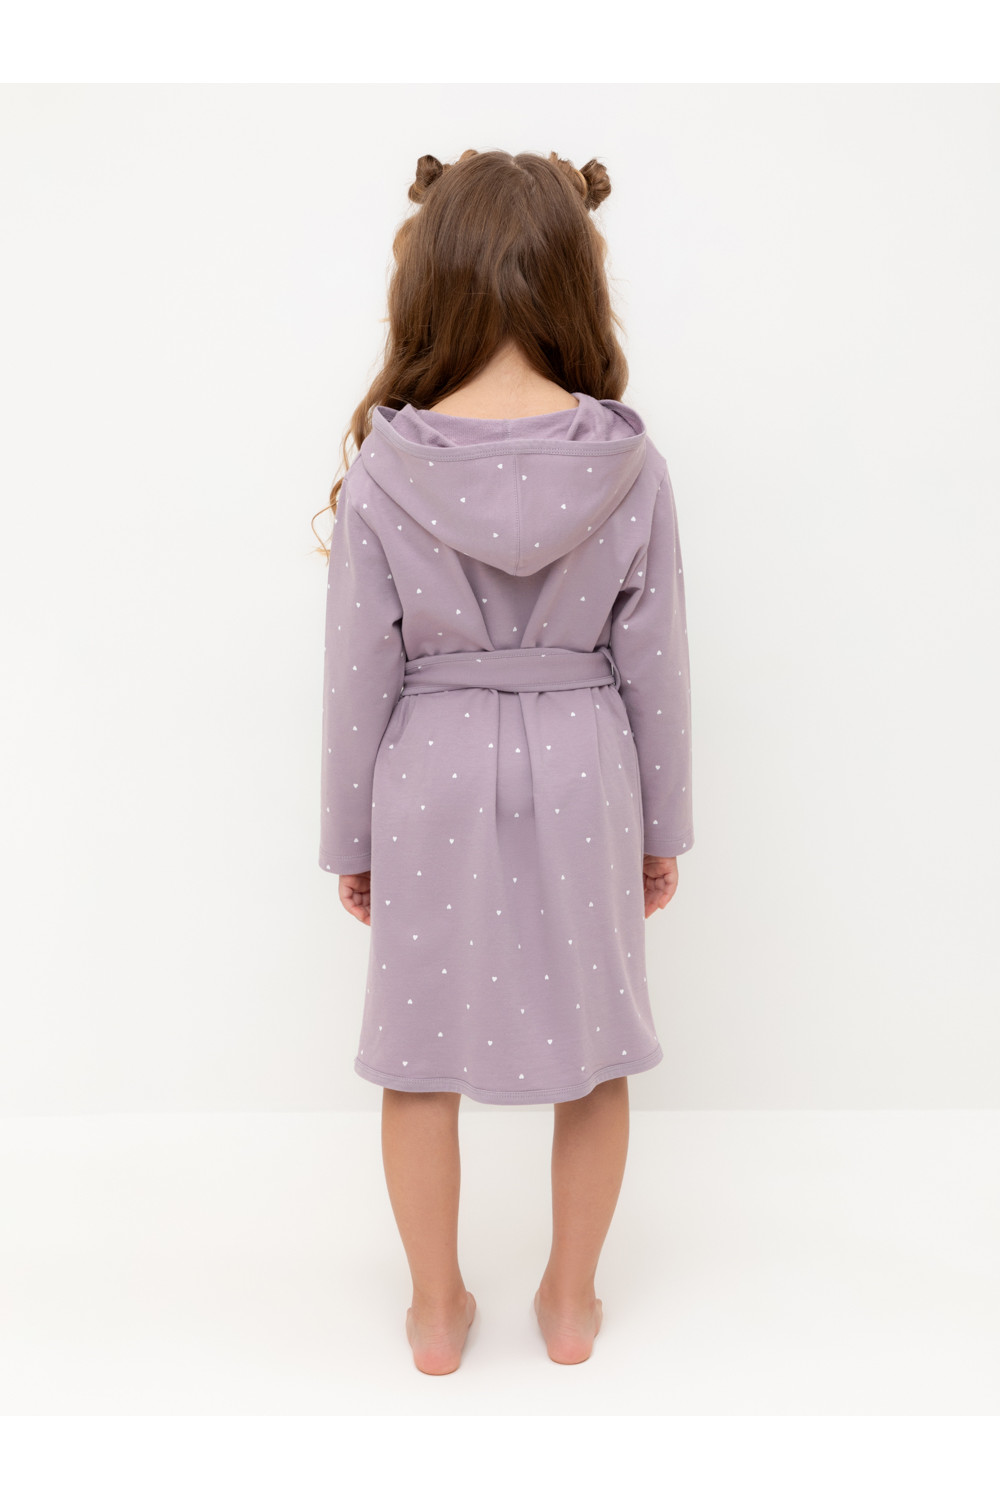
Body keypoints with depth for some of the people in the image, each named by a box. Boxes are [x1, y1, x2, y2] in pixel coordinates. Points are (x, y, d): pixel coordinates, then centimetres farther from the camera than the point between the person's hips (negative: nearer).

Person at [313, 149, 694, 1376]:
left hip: (430, 769, 0)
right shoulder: (627, 463, -8)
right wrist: (664, 824, 9)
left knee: (421, 1046, 15)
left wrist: (348, 836, 6)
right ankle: (570, 1301, 35)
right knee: (590, 1040, 18)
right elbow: (654, 661, -3)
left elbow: (359, 670, -6)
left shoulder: (384, 468, -10)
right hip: (579, 767, 1)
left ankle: (437, 1310, 33)